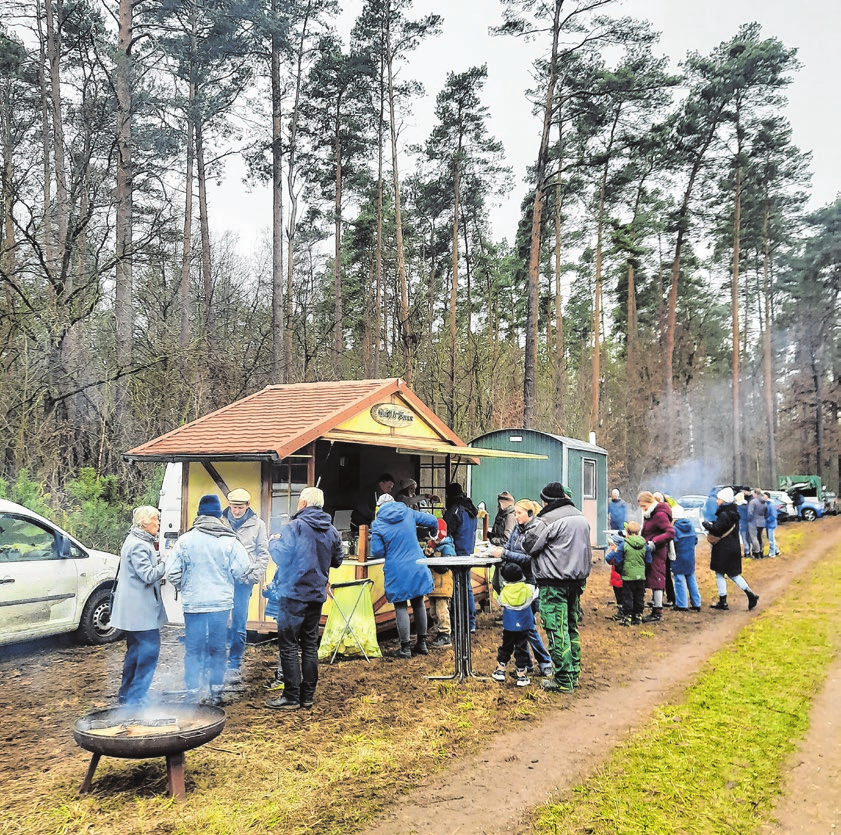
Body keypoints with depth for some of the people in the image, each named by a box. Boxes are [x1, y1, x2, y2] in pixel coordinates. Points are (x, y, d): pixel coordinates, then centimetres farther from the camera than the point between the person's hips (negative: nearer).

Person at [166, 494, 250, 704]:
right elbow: (241, 571, -6)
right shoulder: (230, 541, -6)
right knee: (218, 648, 10)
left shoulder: (185, 540, -5)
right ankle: (216, 692, 15)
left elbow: (172, 574, -3)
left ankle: (192, 693, 11)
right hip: (221, 602, 0)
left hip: (193, 603, 0)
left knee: (193, 649, 8)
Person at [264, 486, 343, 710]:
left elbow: (281, 557, -16)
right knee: (310, 645, 13)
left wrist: (273, 543, 3)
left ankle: (291, 697, 2)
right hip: (317, 595, 6)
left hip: (293, 593, -6)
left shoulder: (295, 526, -14)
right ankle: (307, 695, 17)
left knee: (288, 646, 1)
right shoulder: (332, 531, 5)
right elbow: (336, 561, 14)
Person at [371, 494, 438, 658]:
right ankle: (422, 643, 23)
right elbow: (433, 521, 9)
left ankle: (405, 647, 5)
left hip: (397, 572, -3)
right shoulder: (409, 513, 3)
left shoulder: (378, 524, -6)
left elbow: (377, 552, -8)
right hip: (417, 568, 4)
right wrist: (434, 534, 31)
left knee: (401, 607, 4)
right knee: (418, 603, 15)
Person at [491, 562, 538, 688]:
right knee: (521, 648, 4)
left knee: (505, 647, 17)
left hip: (508, 626, 1)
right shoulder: (528, 589, -9)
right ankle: (521, 676, 7)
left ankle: (500, 671, 24)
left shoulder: (503, 592, -9)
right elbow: (536, 595, 8)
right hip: (524, 626, -1)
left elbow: (500, 603, 5)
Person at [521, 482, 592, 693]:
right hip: (577, 580, 9)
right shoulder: (581, 518, 14)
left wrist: (536, 520, 1)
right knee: (572, 628, 17)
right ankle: (573, 673, 24)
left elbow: (528, 544, -9)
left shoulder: (548, 519, -14)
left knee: (557, 630, -4)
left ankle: (563, 680, -1)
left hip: (554, 584, -9)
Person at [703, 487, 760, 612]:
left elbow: (717, 530, -22)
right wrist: (713, 525, 7)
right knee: (733, 574, 17)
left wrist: (707, 525, -6)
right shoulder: (733, 512, 12)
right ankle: (751, 595, 12)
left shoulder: (724, 514, -18)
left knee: (720, 574, 1)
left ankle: (722, 602, 5)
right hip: (734, 547, 9)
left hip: (724, 549, -9)